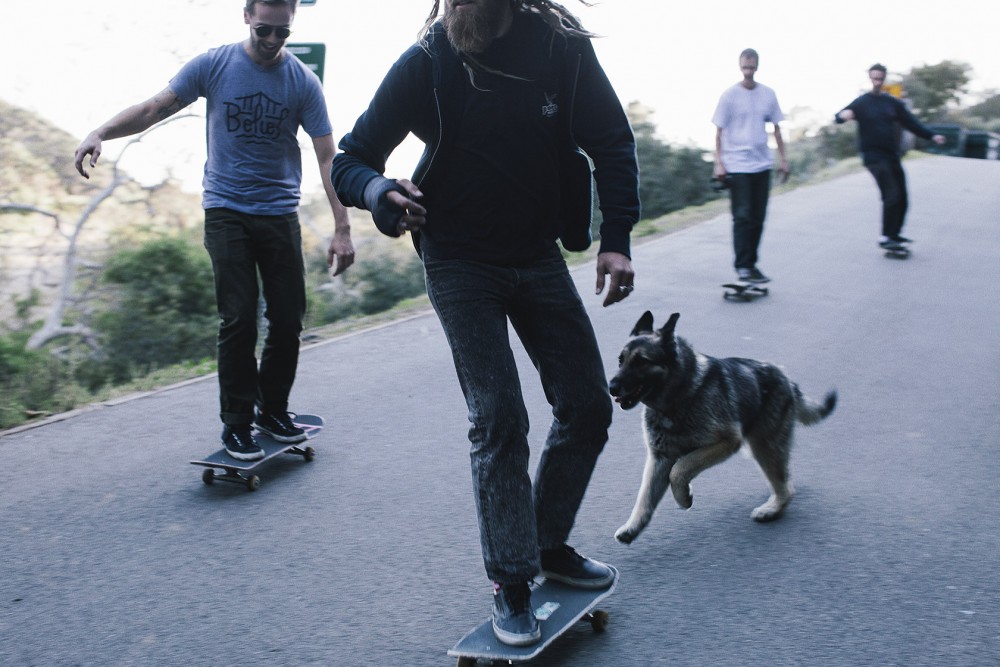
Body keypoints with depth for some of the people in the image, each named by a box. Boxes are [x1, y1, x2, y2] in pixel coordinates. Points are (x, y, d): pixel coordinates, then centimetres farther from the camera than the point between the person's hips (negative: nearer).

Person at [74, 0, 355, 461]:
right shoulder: (213, 66, -2)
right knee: (239, 319, -9)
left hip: (280, 214, 2)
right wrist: (100, 134, -16)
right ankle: (236, 424, 2)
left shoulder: (303, 83, -2)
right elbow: (155, 108, 0)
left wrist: (342, 229, -12)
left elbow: (328, 156, -5)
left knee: (288, 319, 1)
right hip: (226, 212, -1)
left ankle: (273, 410, 20)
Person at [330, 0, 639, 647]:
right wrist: (381, 192, -34)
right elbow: (350, 161, -10)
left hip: (540, 254, 3)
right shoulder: (425, 64, -17)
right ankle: (511, 582, 5)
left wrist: (617, 240, -12)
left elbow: (612, 143, -1)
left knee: (588, 407, 4)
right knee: (499, 420, -10)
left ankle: (550, 545, 25)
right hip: (461, 264, -3)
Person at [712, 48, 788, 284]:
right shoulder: (729, 95, -2)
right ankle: (742, 266, -6)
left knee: (758, 218, 7)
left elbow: (776, 128, 15)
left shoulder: (768, 94, 8)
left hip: (762, 165, 4)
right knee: (743, 216, -9)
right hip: (737, 165, -4)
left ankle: (751, 263, 16)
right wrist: (719, 163, -7)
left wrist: (783, 159, 12)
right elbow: (719, 131, -1)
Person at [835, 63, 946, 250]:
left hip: (892, 156, 6)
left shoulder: (893, 103, 11)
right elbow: (839, 117, -8)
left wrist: (931, 136, 2)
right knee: (892, 195, -17)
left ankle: (895, 234, 23)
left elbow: (910, 122, 11)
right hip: (873, 156, -5)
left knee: (902, 198, 6)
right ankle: (886, 237, -11)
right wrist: (843, 115, -32)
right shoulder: (862, 103, -2)